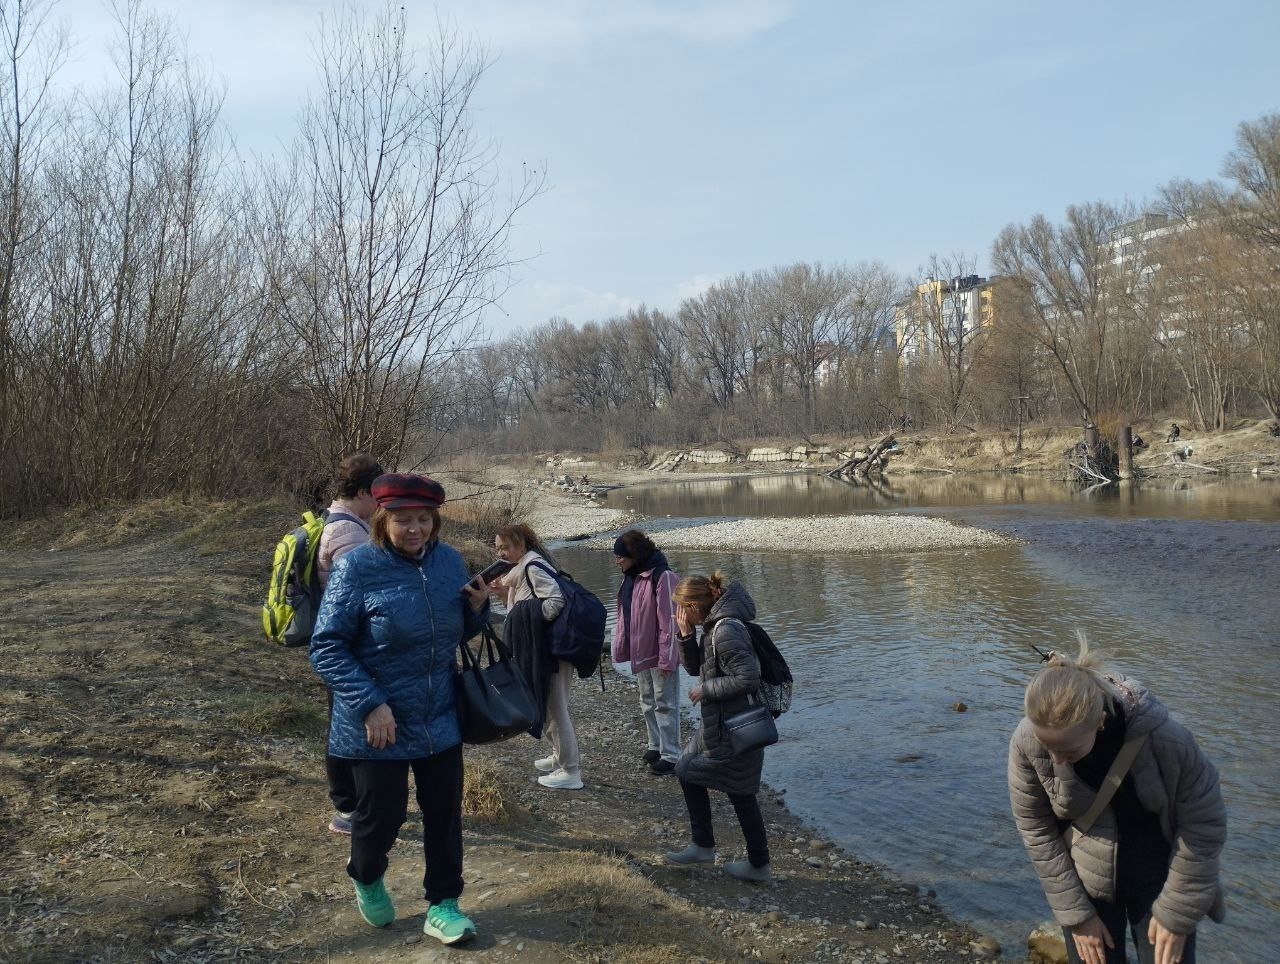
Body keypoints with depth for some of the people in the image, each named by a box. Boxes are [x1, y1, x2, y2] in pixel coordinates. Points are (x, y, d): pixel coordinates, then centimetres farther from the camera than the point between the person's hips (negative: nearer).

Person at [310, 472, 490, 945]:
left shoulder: (449, 560, 0)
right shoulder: (357, 568, -16)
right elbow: (326, 647, -15)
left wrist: (478, 607, -9)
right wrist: (370, 704, -23)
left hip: (441, 720, 4)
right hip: (379, 725, -4)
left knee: (444, 814, 10)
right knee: (381, 814, 9)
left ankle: (442, 905, 28)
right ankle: (366, 879, 42)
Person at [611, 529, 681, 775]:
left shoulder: (662, 577, -21)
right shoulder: (631, 576, 7)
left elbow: (669, 620, -21)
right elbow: (625, 615, 13)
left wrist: (666, 659, -20)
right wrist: (621, 647, 9)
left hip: (659, 653, -9)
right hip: (640, 652, 9)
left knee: (665, 704, 0)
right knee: (648, 703, 19)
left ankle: (670, 755, 9)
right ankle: (655, 745, 34)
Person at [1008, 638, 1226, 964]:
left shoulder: (1164, 737, -29)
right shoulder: (1026, 742, -24)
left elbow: (1204, 824, -14)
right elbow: (1034, 827, -10)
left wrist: (1176, 916, -7)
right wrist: (1076, 914, -7)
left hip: (1157, 880, -1)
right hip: (1085, 884, 1)